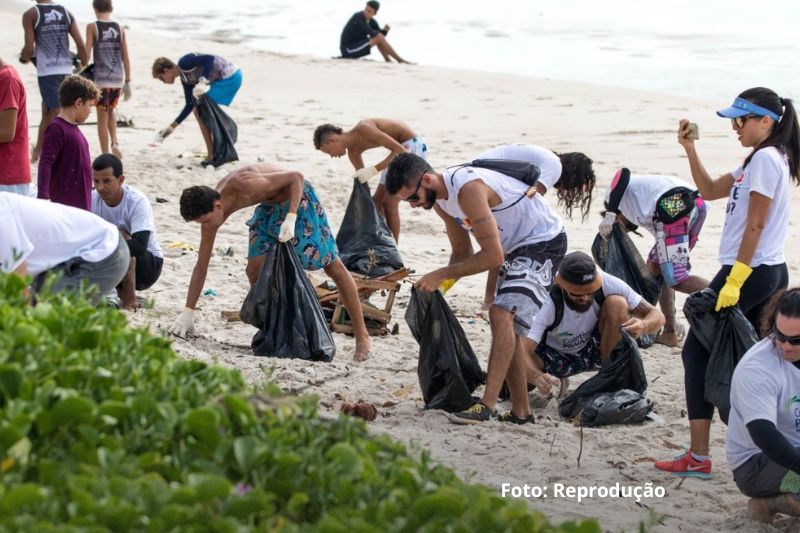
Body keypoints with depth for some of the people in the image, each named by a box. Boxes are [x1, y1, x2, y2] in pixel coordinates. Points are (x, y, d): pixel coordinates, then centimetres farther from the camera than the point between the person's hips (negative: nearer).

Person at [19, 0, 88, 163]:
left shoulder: (31, 15, -4)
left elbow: (29, 48, -8)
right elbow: (80, 44, 2)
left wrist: (23, 58, 14)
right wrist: (85, 68, 11)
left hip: (47, 71, -5)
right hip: (66, 69, 5)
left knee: (57, 114, -4)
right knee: (47, 110, 20)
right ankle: (36, 152, 32)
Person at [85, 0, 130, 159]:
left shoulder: (92, 27, -3)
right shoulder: (120, 28, 6)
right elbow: (126, 57, 6)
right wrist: (127, 82, 11)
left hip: (101, 79, -4)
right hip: (118, 78, 4)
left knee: (102, 118, 6)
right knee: (110, 111, 26)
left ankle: (105, 157, 7)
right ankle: (115, 143, 5)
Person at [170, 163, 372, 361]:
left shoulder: (246, 187, -37)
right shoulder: (211, 209, -14)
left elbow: (296, 177, -30)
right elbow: (201, 265, -6)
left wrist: (291, 218, -42)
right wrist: (187, 313, -8)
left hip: (297, 198, -7)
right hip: (269, 207, 7)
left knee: (332, 265, -2)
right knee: (254, 269, -6)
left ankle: (362, 336, 3)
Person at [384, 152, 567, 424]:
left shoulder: (468, 189, -30)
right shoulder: (440, 199, 2)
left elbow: (493, 256, -31)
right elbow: (462, 253, 12)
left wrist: (442, 274, -26)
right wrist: (439, 286, -4)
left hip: (544, 241, -11)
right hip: (515, 248, 11)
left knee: (502, 314, -25)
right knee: (508, 328, 12)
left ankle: (487, 405, -32)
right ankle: (521, 410, 20)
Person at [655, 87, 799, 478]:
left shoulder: (766, 159, -14)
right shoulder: (762, 159, 17)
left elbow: (755, 224, -19)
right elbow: (710, 190, 23)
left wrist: (736, 280, -21)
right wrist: (690, 149, 13)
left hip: (750, 272, -10)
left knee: (697, 351, -5)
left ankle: (698, 457, -7)